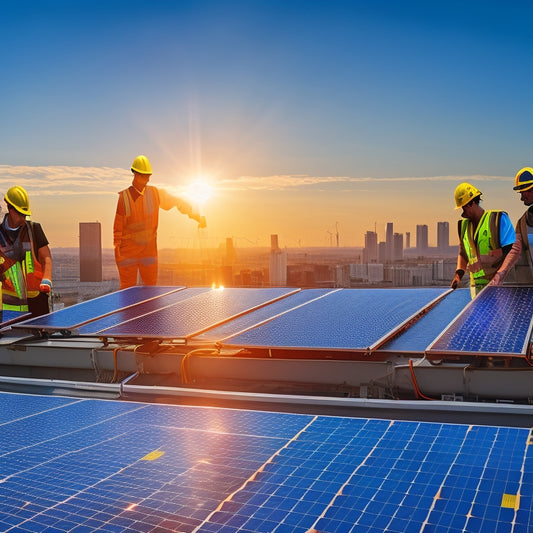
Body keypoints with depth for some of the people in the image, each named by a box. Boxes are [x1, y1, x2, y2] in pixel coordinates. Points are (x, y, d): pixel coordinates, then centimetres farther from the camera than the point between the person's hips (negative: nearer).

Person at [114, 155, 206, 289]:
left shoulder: (155, 193, 3)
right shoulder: (124, 197, -4)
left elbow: (178, 202, 11)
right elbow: (118, 226, -2)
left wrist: (197, 216, 7)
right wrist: (117, 248, -5)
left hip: (149, 250, 3)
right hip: (127, 251, -3)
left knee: (151, 287, 8)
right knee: (127, 289, 0)